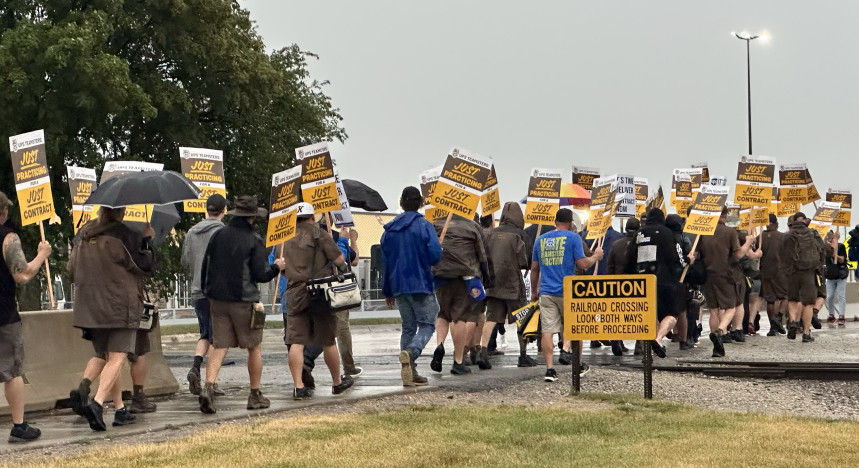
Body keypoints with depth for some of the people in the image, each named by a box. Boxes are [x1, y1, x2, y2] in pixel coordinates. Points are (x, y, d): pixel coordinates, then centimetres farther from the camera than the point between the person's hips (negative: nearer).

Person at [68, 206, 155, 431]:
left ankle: (120, 409, 18)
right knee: (117, 358, -7)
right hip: (121, 307, -6)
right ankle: (97, 402, -25)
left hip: (89, 307, 6)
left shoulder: (83, 234, 8)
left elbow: (72, 270, 15)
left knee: (106, 358, 15)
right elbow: (145, 266, -5)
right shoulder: (125, 235, -11)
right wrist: (148, 240, 7)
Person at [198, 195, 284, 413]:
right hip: (244, 301, -4)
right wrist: (276, 267, 9)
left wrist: (207, 292, 22)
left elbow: (205, 267, 10)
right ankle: (255, 395, 15)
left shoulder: (218, 235, 5)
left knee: (219, 346, 4)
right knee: (254, 347, 9)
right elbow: (260, 274, -10)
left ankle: (208, 387, -17)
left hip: (218, 299, 4)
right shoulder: (253, 240, -10)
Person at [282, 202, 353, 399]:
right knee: (328, 342, 10)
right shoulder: (318, 234, -2)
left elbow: (283, 268, 17)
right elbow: (339, 259, -7)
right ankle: (337, 382, 24)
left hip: (294, 295, 3)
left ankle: (298, 386, -11)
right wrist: (345, 268, 14)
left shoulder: (287, 240, 11)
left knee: (296, 342, -3)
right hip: (319, 293, -3)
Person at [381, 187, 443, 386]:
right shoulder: (424, 225, -8)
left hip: (399, 286, 5)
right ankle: (410, 352, -27)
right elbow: (435, 254, -16)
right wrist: (426, 263, 8)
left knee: (408, 327, 12)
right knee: (427, 325, 2)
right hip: (421, 284, -5)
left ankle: (411, 374, 7)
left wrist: (387, 291, 16)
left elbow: (385, 262, 11)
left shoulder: (390, 229, 9)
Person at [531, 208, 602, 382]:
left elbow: (534, 269, 16)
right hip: (567, 292, -2)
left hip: (546, 292, 2)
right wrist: (596, 256, 13)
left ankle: (550, 368, -12)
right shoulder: (573, 238, -1)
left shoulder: (540, 240, 11)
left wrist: (534, 291, 26)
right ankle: (579, 366, 26)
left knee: (547, 331, -2)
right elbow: (582, 264, -6)